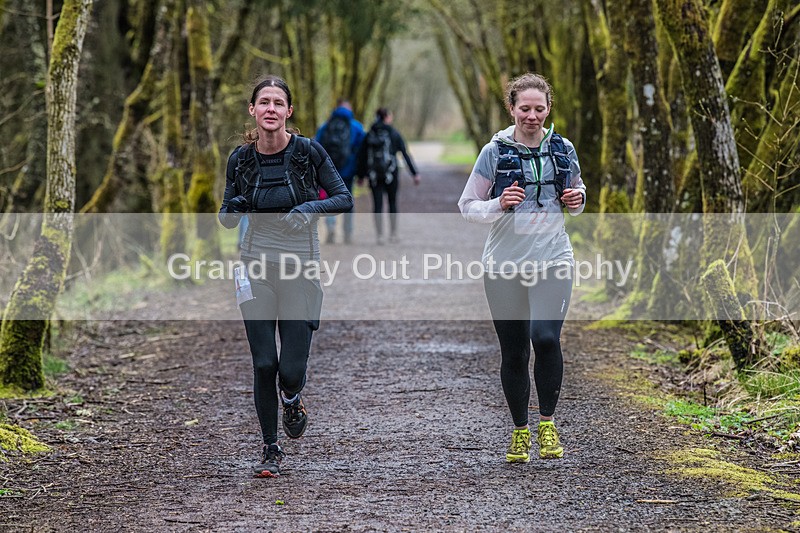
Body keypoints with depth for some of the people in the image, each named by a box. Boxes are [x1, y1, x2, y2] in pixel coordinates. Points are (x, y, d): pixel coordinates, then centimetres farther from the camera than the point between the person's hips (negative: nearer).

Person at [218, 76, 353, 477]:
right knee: (264, 364, -3)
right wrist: (232, 209, -16)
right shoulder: (241, 159, -1)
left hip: (302, 267, -1)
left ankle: (291, 398, 33)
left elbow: (344, 199, -4)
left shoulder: (308, 151, -7)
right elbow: (227, 219, 8)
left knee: (291, 370, -5)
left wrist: (311, 208, -22)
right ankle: (271, 449, 14)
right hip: (257, 266, 1)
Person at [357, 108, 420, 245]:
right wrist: (415, 173, -3)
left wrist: (361, 176, 12)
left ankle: (380, 236, -4)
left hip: (374, 175, 2)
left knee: (377, 205, 3)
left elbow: (362, 156, 5)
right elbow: (406, 155, -4)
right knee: (392, 202, 15)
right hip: (391, 174, -1)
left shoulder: (370, 135, 5)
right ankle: (393, 234, 17)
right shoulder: (393, 134, -2)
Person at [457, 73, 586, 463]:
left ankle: (547, 422, -4)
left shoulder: (563, 150, 7)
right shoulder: (495, 152, 0)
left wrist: (577, 201, 0)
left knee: (545, 337, -21)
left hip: (552, 259, 0)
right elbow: (467, 207, 3)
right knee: (513, 351, 5)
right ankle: (519, 431, 22)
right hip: (504, 262, 0)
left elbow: (576, 192, 23)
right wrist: (499, 205, -16)